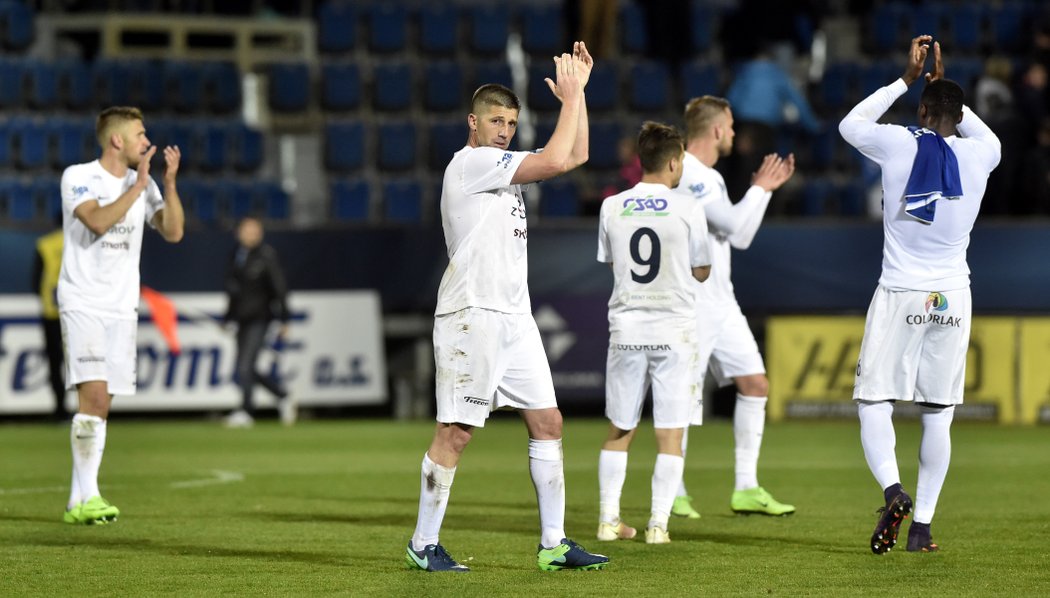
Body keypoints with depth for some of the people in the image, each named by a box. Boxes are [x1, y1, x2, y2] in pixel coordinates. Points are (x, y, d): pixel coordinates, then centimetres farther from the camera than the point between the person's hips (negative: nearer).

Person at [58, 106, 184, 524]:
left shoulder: (143, 184, 11)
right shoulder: (77, 177, -6)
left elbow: (173, 232, 2)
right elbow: (98, 222, -22)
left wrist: (170, 183, -8)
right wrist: (138, 185, -20)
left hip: (122, 307, 6)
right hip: (82, 302, -6)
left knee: (101, 405, 5)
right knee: (93, 395, -19)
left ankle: (78, 502, 9)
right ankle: (88, 497, -19)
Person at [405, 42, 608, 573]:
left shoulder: (501, 166, 19)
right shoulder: (471, 162, -9)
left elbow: (575, 154, 22)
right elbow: (556, 159, -15)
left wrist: (578, 89, 16)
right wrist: (569, 98, -4)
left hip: (514, 316, 9)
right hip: (470, 314, -9)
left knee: (547, 422, 4)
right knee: (455, 432, -6)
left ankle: (553, 543, 6)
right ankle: (423, 545, 1)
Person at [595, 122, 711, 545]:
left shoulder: (612, 208, 2)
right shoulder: (687, 209, -6)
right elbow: (702, 271, 3)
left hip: (626, 330, 3)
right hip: (674, 331, -3)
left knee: (619, 430, 13)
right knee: (670, 434, 1)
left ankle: (608, 519, 11)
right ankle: (658, 523, -4)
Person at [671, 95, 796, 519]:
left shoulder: (709, 177, 17)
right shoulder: (687, 174, -16)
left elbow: (739, 233, 21)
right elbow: (737, 231, -20)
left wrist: (765, 187, 14)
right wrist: (759, 188, -5)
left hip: (721, 303, 10)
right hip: (690, 304, -10)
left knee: (755, 384, 5)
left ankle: (746, 489, 8)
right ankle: (672, 492, 5)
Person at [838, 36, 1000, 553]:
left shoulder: (898, 144, -6)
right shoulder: (978, 155, 0)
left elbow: (850, 125, 16)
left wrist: (908, 79, 21)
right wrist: (943, 85, 30)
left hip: (899, 297, -2)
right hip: (952, 299, 2)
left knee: (874, 404, 2)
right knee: (937, 414, 8)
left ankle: (892, 489, -23)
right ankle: (922, 524, 6)